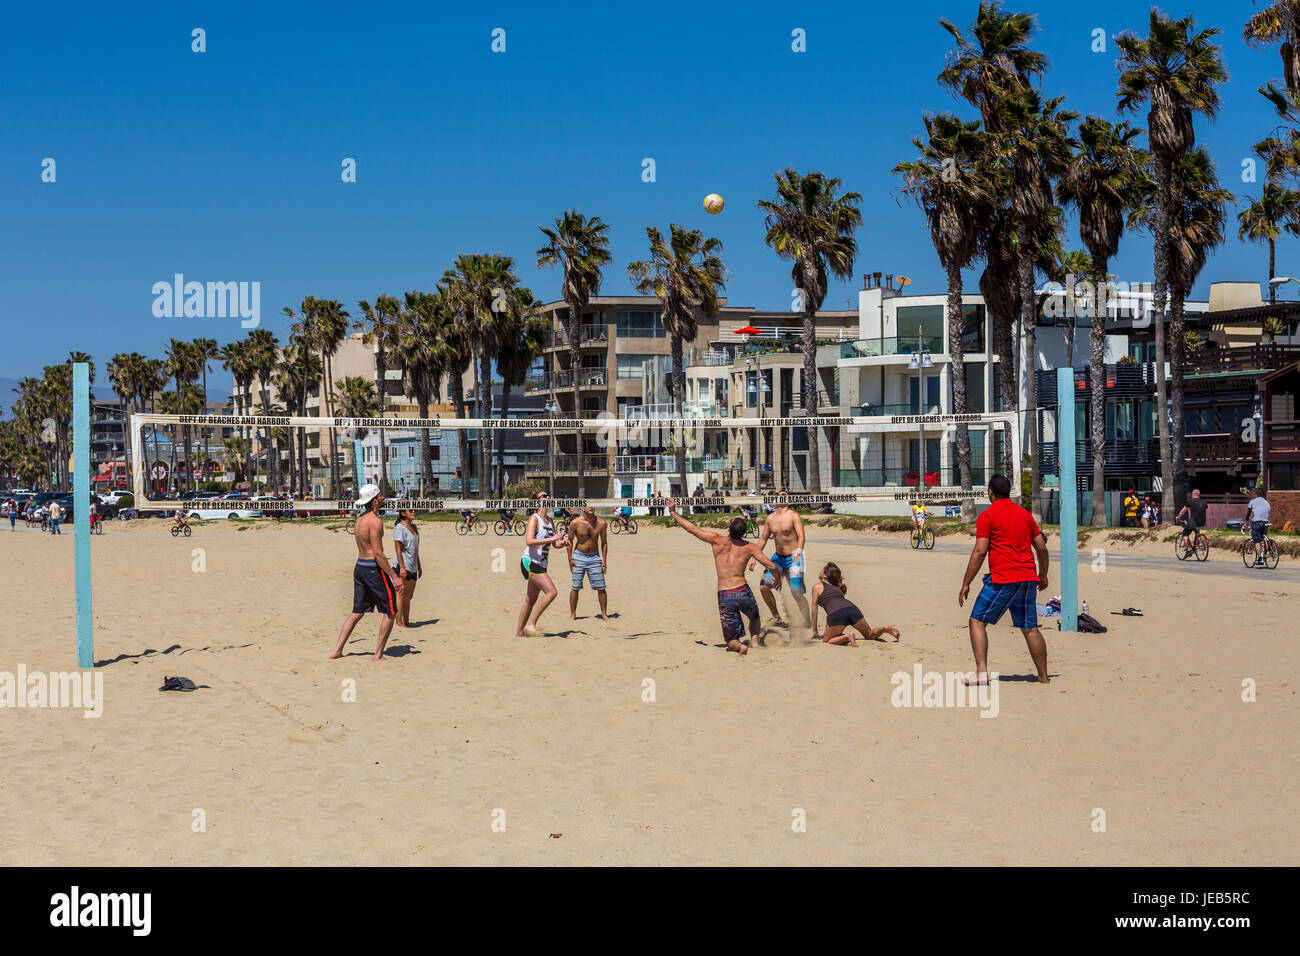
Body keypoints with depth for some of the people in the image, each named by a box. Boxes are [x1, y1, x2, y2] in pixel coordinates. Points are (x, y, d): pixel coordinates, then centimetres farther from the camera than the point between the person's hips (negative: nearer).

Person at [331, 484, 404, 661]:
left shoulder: (360, 519, 12)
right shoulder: (375, 521, -17)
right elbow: (378, 554, -21)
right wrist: (394, 577, -19)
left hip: (359, 567, 9)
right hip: (373, 569, -9)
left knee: (357, 612, 14)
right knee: (390, 612, 3)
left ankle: (337, 651, 10)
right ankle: (378, 654, 4)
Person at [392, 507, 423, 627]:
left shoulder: (414, 527, 14)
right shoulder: (399, 527, -11)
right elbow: (398, 548, -16)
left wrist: (419, 566, 21)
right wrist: (402, 567, -21)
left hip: (412, 567, 8)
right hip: (402, 567, -8)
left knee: (409, 596, 12)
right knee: (402, 595, -5)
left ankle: (406, 622, 18)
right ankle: (399, 623, -2)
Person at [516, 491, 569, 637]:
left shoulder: (550, 520, 14)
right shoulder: (534, 518, -11)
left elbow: (555, 543, 19)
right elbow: (529, 541, -23)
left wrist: (563, 542, -3)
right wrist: (551, 539, -27)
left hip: (541, 565, 9)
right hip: (530, 562, -9)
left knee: (531, 600, 12)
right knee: (551, 591, -20)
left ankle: (520, 632, 20)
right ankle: (531, 624, -17)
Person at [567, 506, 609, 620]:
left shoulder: (602, 523, -5)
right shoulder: (575, 523, -10)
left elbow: (604, 542, 5)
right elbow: (570, 541, 1)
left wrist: (604, 560, 0)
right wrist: (570, 559, -3)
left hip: (595, 557, 1)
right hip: (579, 556, -1)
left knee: (601, 587, 0)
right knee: (575, 587, 1)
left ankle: (604, 613, 12)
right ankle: (572, 614, 13)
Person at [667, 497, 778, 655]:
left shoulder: (717, 540, -1)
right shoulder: (749, 547, 0)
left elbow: (692, 528, 3)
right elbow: (771, 566, -1)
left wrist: (673, 512, 15)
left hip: (724, 596, 0)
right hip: (743, 592, 0)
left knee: (731, 641, 11)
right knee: (754, 618, 34)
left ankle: (739, 645, -23)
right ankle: (754, 641, 8)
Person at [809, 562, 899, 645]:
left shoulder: (816, 587, 15)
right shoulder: (836, 587, 33)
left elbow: (814, 610, 14)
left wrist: (814, 632, 19)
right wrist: (827, 632, 43)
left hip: (837, 614, -6)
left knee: (826, 641, 5)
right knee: (870, 635, 21)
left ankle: (847, 637, -21)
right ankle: (885, 629, -8)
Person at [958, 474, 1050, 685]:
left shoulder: (987, 516, -3)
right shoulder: (1025, 514, 15)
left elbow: (979, 552, -9)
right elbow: (1041, 547, 17)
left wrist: (966, 584, -6)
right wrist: (1043, 575, 30)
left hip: (1002, 579, -6)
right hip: (1028, 577, 6)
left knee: (978, 622, 0)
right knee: (1030, 628, 13)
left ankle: (982, 672, -14)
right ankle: (1043, 677, 14)